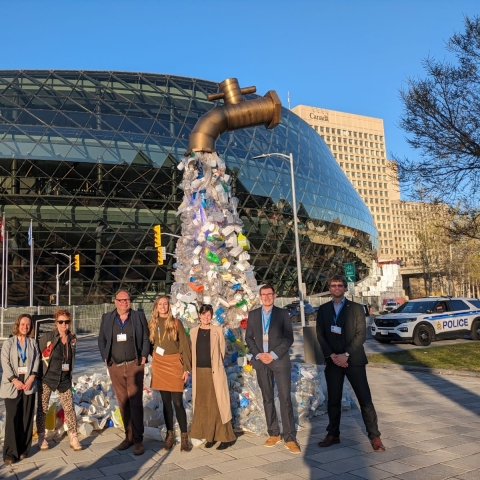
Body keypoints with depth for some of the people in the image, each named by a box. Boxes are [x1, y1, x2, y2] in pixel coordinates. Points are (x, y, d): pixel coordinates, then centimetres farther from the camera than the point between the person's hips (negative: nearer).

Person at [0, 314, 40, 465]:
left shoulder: (33, 343, 7)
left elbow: (36, 361, 5)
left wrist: (31, 378, -8)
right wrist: (15, 381, -13)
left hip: (28, 385, 2)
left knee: (27, 418, 6)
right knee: (12, 418, -3)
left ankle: (23, 449, 16)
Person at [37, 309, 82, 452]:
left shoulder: (72, 339, 2)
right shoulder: (47, 337, -12)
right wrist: (36, 373, -3)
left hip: (64, 380, 3)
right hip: (46, 378, -3)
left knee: (69, 408, 2)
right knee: (42, 408, 8)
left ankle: (73, 438, 10)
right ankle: (41, 437, 24)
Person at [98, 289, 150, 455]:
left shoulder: (139, 317, 3)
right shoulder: (107, 318, 8)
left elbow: (146, 339, 4)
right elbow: (101, 340, 13)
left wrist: (144, 357, -3)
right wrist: (105, 358, 4)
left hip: (134, 366, -2)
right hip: (115, 367, 3)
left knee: (135, 402, -6)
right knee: (123, 403, 8)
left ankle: (138, 440, 1)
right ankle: (128, 436, 17)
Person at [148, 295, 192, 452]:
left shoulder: (176, 323, -3)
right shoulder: (152, 324, 6)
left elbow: (184, 345, -4)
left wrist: (186, 368, -8)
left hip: (174, 364, -3)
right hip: (159, 365, 3)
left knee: (177, 402, -5)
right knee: (166, 402, 8)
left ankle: (184, 437, 4)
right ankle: (170, 435, 19)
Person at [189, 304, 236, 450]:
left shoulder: (217, 330, -2)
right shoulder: (193, 331, 7)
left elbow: (222, 350, 3)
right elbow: (193, 351, 13)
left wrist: (215, 365, 4)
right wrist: (193, 368, 7)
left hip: (214, 372, -3)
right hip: (199, 372, 4)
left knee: (217, 404, -2)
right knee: (203, 405, 7)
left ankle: (226, 437, 6)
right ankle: (210, 436, 17)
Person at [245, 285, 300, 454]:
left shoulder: (283, 314, 2)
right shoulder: (253, 314, 9)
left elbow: (289, 338, -3)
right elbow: (249, 337, 8)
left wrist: (274, 355, -13)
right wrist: (258, 354, -7)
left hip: (280, 360, -3)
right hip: (261, 361, 3)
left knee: (285, 398, -6)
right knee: (267, 399, 8)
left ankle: (290, 438, -1)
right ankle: (274, 434, 17)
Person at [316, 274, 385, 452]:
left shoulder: (356, 308, 0)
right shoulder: (323, 310, 8)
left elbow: (361, 334, -6)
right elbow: (320, 335, 4)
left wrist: (346, 354, -14)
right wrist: (332, 355, -9)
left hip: (353, 360, -2)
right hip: (333, 361, 3)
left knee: (365, 399, -2)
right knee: (333, 400, 9)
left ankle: (375, 436, 8)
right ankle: (333, 434, 21)